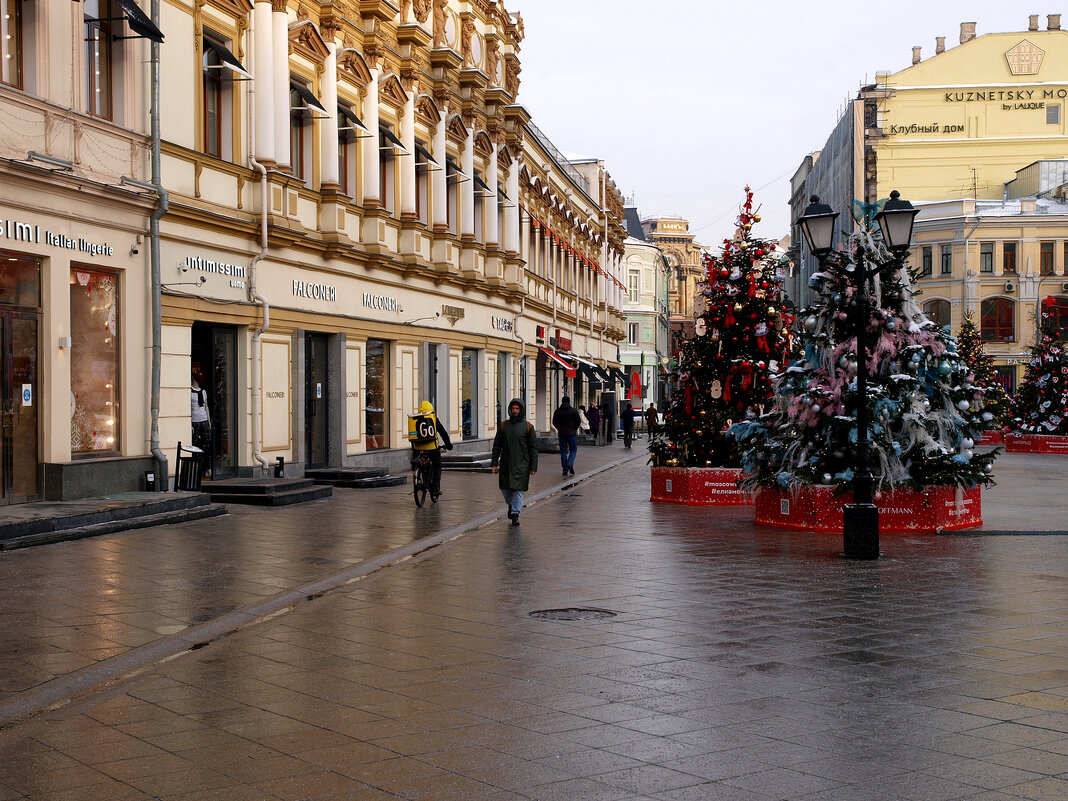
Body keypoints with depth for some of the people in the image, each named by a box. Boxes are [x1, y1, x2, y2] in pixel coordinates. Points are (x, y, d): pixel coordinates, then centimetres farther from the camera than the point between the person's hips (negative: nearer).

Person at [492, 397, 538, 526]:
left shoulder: (528, 427, 1)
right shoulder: (503, 426, 7)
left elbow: (533, 449, 1)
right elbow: (497, 446, 9)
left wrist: (533, 467, -4)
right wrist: (494, 463, 3)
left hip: (521, 465, -2)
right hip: (506, 464, 3)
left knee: (518, 489, -6)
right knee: (505, 488, 8)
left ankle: (515, 514, -2)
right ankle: (511, 505, 36)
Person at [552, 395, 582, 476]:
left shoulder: (557, 411, 2)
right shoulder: (574, 410, -5)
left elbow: (554, 422, 3)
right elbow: (578, 421, -6)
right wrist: (575, 429, 9)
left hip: (562, 433, 2)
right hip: (572, 433, -2)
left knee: (563, 451, 7)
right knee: (573, 450, 9)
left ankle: (565, 470, 5)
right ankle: (570, 464, -16)